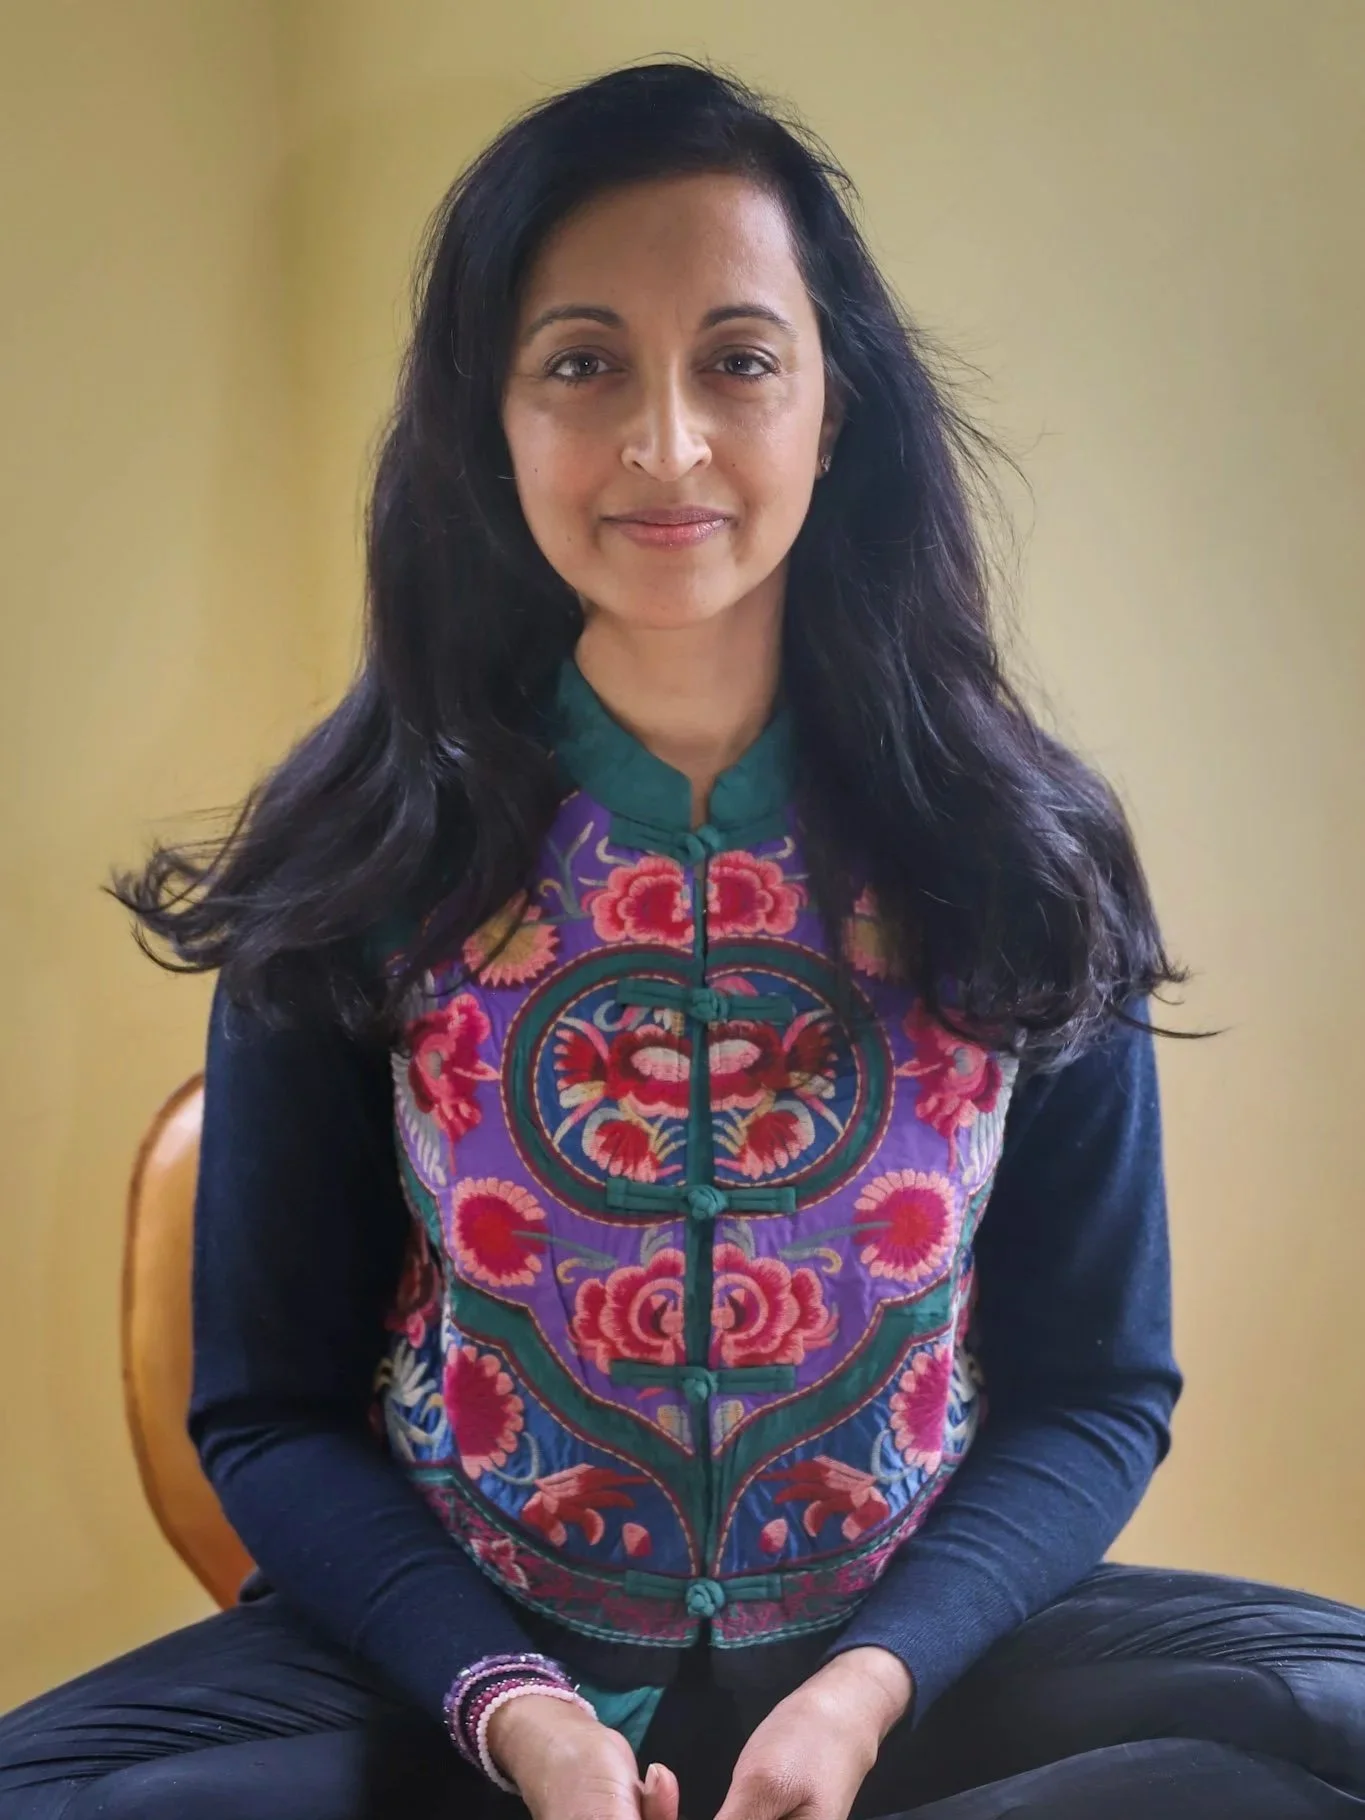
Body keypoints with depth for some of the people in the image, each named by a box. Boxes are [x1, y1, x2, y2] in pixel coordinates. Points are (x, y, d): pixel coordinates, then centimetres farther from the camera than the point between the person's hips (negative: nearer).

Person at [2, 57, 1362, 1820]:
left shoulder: (1020, 851, -3)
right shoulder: (362, 859, -4)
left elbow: (1096, 1391, 1)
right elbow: (272, 1410, -1)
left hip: (909, 1660, 1)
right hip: (470, 1665, 0)